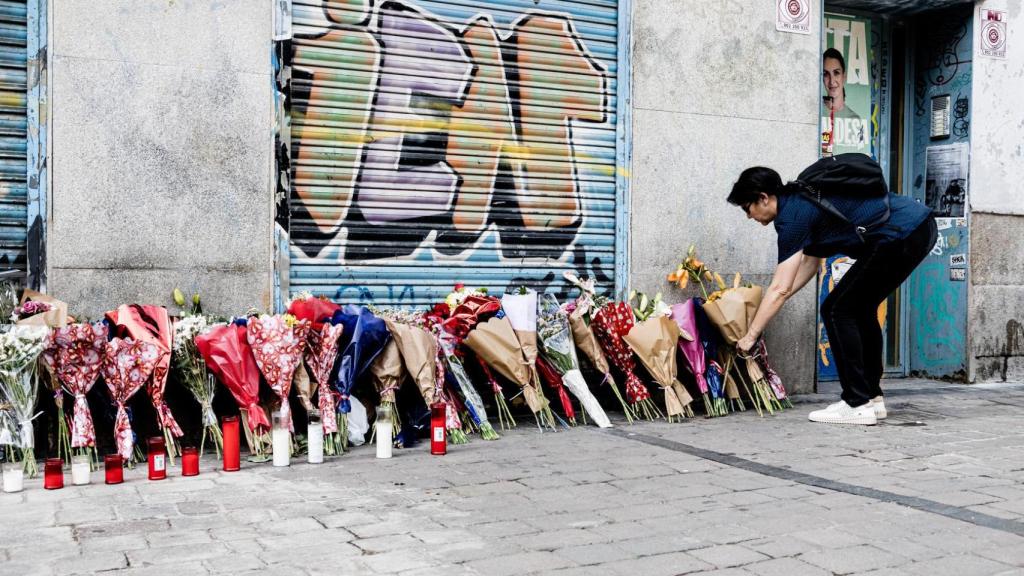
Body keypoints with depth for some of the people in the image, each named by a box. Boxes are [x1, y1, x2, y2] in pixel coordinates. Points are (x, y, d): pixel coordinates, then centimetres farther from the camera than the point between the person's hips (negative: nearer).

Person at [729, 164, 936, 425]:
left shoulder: (792, 215, -9)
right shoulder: (803, 199, 18)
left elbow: (780, 288, -9)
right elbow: (811, 261, 28)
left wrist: (750, 336, -2)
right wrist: (771, 305, 26)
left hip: (901, 235, -10)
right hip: (922, 226, 10)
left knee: (836, 310, -3)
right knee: (859, 308, 19)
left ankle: (858, 405, -1)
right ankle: (872, 397, 23)